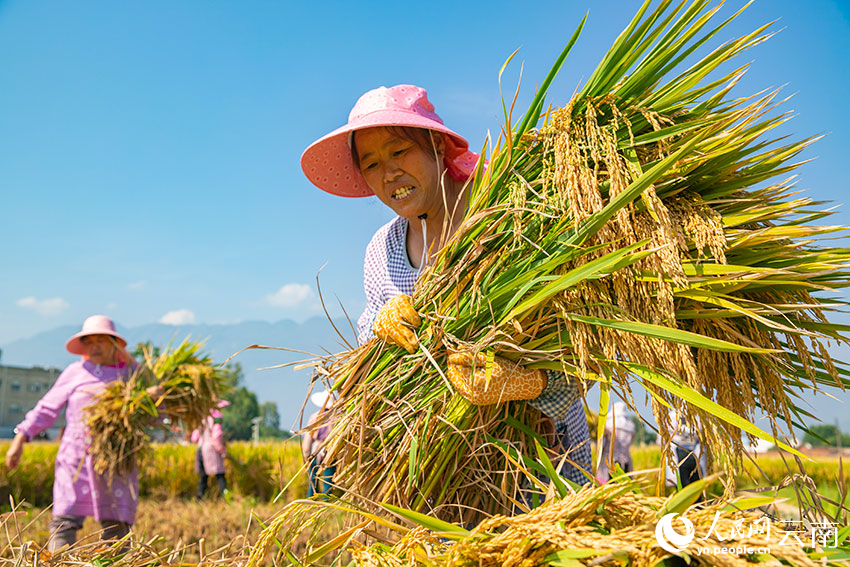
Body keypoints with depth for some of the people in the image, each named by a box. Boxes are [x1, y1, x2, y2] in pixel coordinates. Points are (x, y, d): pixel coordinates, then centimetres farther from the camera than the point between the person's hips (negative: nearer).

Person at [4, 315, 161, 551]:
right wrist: (20, 438, 3)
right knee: (64, 522, -7)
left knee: (117, 527, -2)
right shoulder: (75, 372, 10)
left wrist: (155, 397, -13)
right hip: (77, 460, 0)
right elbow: (47, 408, 11)